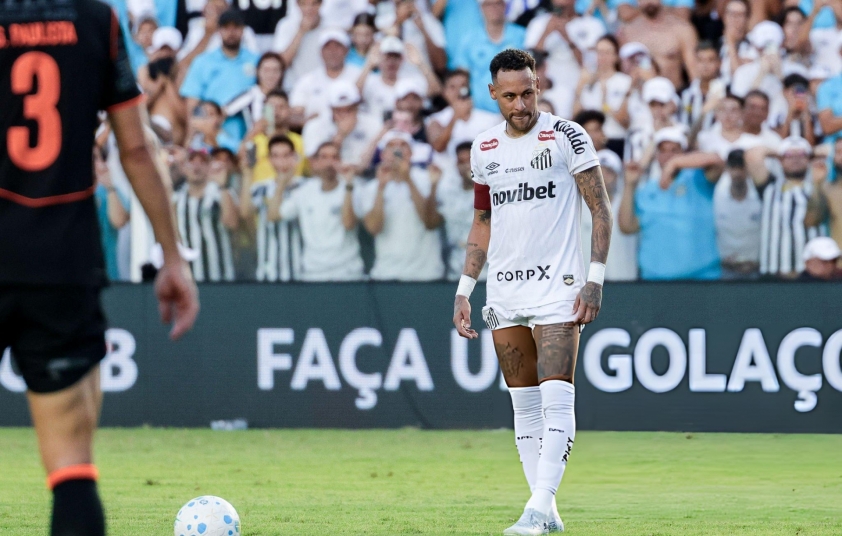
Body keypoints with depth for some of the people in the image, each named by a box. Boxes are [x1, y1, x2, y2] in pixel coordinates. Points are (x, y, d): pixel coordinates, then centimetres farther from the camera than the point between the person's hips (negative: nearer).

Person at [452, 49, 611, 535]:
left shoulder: (566, 137, -5)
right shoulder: (485, 149, 11)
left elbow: (602, 210, -4)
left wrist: (595, 279, -13)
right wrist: (464, 290, 16)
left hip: (557, 287, -6)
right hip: (504, 290, 6)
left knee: (557, 401, -15)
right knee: (524, 405, 5)